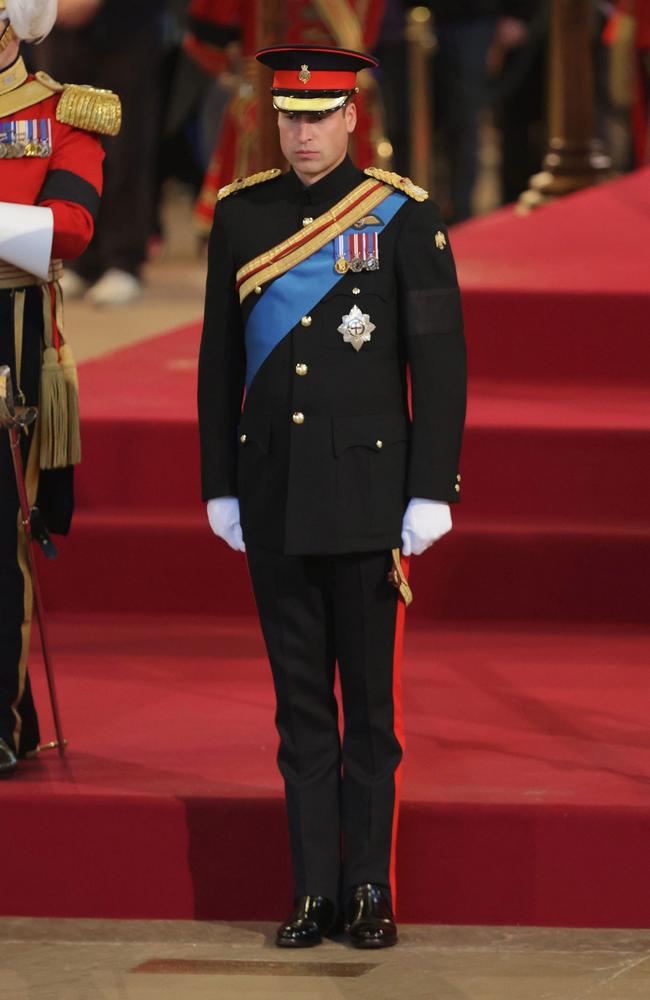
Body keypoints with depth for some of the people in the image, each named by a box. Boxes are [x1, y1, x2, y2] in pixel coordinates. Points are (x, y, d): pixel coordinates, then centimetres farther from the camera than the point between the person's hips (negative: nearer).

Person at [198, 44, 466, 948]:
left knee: (371, 695, 2)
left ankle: (370, 890, 9)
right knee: (300, 700, 6)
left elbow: (441, 359, -4)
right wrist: (220, 488, 8)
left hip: (367, 487, -3)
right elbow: (220, 358, 11)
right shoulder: (241, 214, 6)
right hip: (273, 490, 3)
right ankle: (315, 891, 10)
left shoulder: (403, 215, -4)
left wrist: (433, 493, -9)